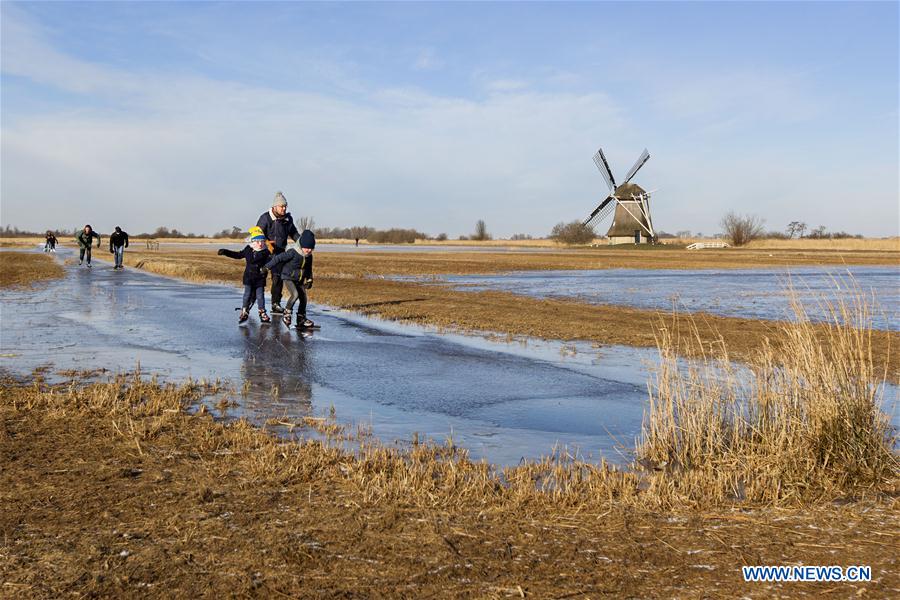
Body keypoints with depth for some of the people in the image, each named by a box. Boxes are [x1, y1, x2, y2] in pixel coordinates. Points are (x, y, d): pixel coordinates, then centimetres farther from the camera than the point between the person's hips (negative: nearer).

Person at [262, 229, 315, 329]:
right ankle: (286, 315, -11)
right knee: (294, 294, -26)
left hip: (299, 280, 7)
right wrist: (267, 267, -14)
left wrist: (309, 279, 16)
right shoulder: (293, 252, -22)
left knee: (303, 298, 3)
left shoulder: (309, 256, -1)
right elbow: (279, 258, -18)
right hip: (288, 278, -7)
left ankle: (301, 319, 14)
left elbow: (309, 268, 16)